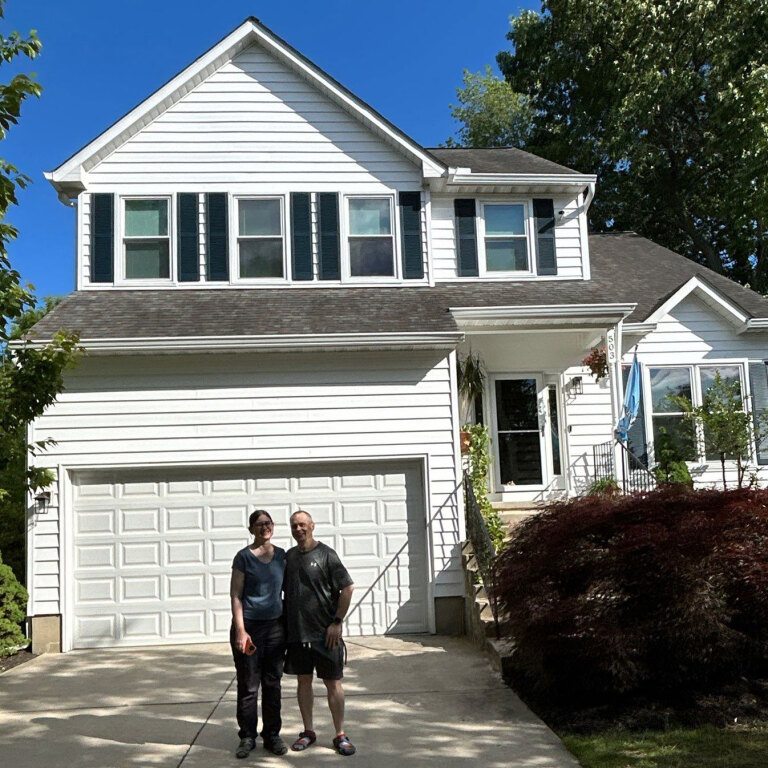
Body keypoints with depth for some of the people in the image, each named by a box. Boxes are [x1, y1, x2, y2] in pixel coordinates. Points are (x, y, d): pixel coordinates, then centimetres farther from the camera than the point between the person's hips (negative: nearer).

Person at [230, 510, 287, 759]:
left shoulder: (282, 556, 8)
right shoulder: (244, 557, -4)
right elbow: (235, 595, -6)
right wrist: (240, 630, -12)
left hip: (275, 625, 4)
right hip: (249, 625, -4)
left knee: (273, 683, 8)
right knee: (248, 685, 1)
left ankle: (272, 735, 18)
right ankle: (247, 737, 12)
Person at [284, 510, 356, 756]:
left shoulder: (325, 554, -7)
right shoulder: (289, 556, 9)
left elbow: (347, 588, -9)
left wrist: (337, 622, -12)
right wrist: (283, 623, 12)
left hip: (324, 632, -5)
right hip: (296, 631, 5)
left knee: (333, 682, 1)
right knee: (303, 681, 11)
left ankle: (340, 735, 9)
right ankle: (308, 731, 23)